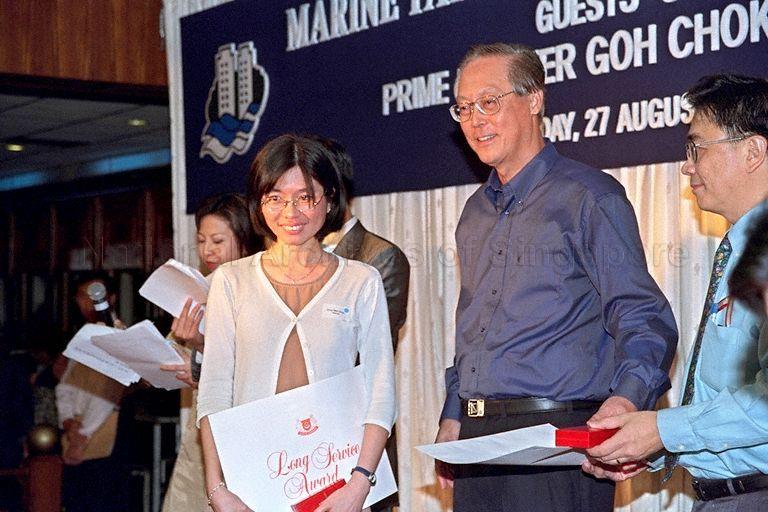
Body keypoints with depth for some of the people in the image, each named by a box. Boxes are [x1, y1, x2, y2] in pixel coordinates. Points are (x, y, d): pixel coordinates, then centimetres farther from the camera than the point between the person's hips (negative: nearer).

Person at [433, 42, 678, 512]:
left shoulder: (589, 197, -6)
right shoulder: (476, 213, 17)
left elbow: (644, 317, -12)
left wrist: (628, 397, -29)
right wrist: (453, 417, 16)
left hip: (558, 439, -7)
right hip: (476, 440, 7)